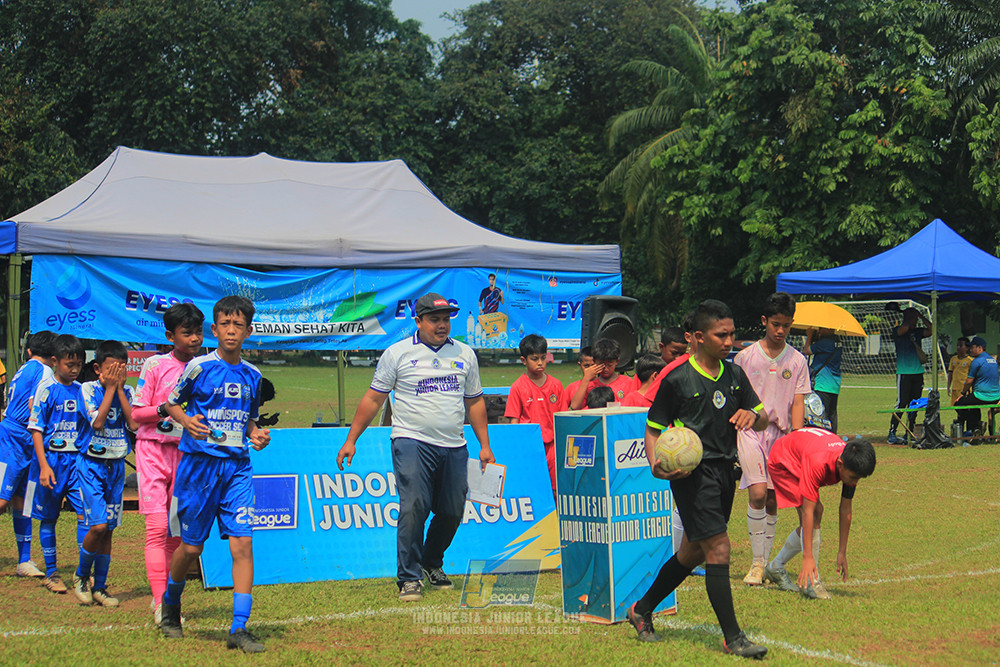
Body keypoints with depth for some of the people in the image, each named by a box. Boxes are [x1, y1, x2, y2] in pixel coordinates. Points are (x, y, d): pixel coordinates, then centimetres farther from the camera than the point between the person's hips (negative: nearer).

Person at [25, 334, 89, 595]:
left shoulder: (81, 390, 7)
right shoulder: (46, 388, -5)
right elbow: (36, 428, -7)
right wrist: (44, 465, -12)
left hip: (78, 460, 3)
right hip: (51, 458, -3)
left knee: (86, 515, -6)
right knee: (48, 518, 7)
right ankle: (51, 573, 18)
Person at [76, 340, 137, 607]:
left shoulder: (127, 392, 4)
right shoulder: (88, 389, -7)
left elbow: (133, 423, -11)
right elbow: (97, 422, -19)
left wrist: (120, 389, -11)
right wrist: (110, 388, -15)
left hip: (116, 465, 4)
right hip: (91, 464, -4)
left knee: (108, 529, 6)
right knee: (98, 525, -15)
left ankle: (99, 586, 16)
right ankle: (81, 576, 8)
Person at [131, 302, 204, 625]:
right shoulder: (155, 365, -2)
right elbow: (137, 414, -2)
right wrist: (166, 409, -19)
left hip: (187, 452, 4)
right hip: (153, 450, -4)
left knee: (177, 531, 5)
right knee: (157, 528, -11)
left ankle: (166, 597, 15)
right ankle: (160, 605, -12)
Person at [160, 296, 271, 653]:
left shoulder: (252, 375, 9)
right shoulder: (199, 367, -4)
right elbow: (171, 403, 6)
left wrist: (258, 436, 1)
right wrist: (187, 420, -14)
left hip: (238, 466, 3)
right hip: (200, 462, -3)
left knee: (242, 543, -9)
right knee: (191, 546, 6)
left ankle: (239, 629, -7)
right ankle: (170, 605, 34)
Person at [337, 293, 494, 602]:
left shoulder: (465, 354, 13)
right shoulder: (397, 353, 2)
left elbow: (474, 401, 19)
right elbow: (373, 398, 4)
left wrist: (485, 445, 15)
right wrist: (351, 440, 1)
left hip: (454, 446, 4)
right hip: (412, 442, -4)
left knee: (452, 512, 5)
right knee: (413, 507, -15)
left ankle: (432, 564, 29)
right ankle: (409, 578, -9)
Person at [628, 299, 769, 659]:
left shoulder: (735, 375, 9)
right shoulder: (677, 380, -8)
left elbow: (763, 420, 15)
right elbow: (653, 429, -2)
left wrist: (752, 415, -9)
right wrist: (656, 465, -20)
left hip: (724, 470, 7)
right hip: (693, 472, -7)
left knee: (692, 553, 15)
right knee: (718, 548, -12)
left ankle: (642, 611, 33)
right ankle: (733, 638, -5)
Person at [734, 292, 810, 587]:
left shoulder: (797, 361, 6)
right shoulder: (745, 357, 3)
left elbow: (798, 402, 4)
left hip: (781, 434, 2)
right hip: (750, 430, -2)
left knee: (773, 501, 5)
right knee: (757, 493, -16)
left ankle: (768, 563, 16)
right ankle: (757, 562, -10)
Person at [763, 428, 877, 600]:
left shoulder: (851, 464, -25)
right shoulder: (818, 462, -45)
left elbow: (846, 510, -14)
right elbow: (807, 511, -43)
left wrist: (842, 553, -10)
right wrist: (807, 557, -45)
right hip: (782, 461, -7)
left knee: (811, 523, 5)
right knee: (814, 512, -23)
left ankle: (776, 568, 25)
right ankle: (811, 581, -22)